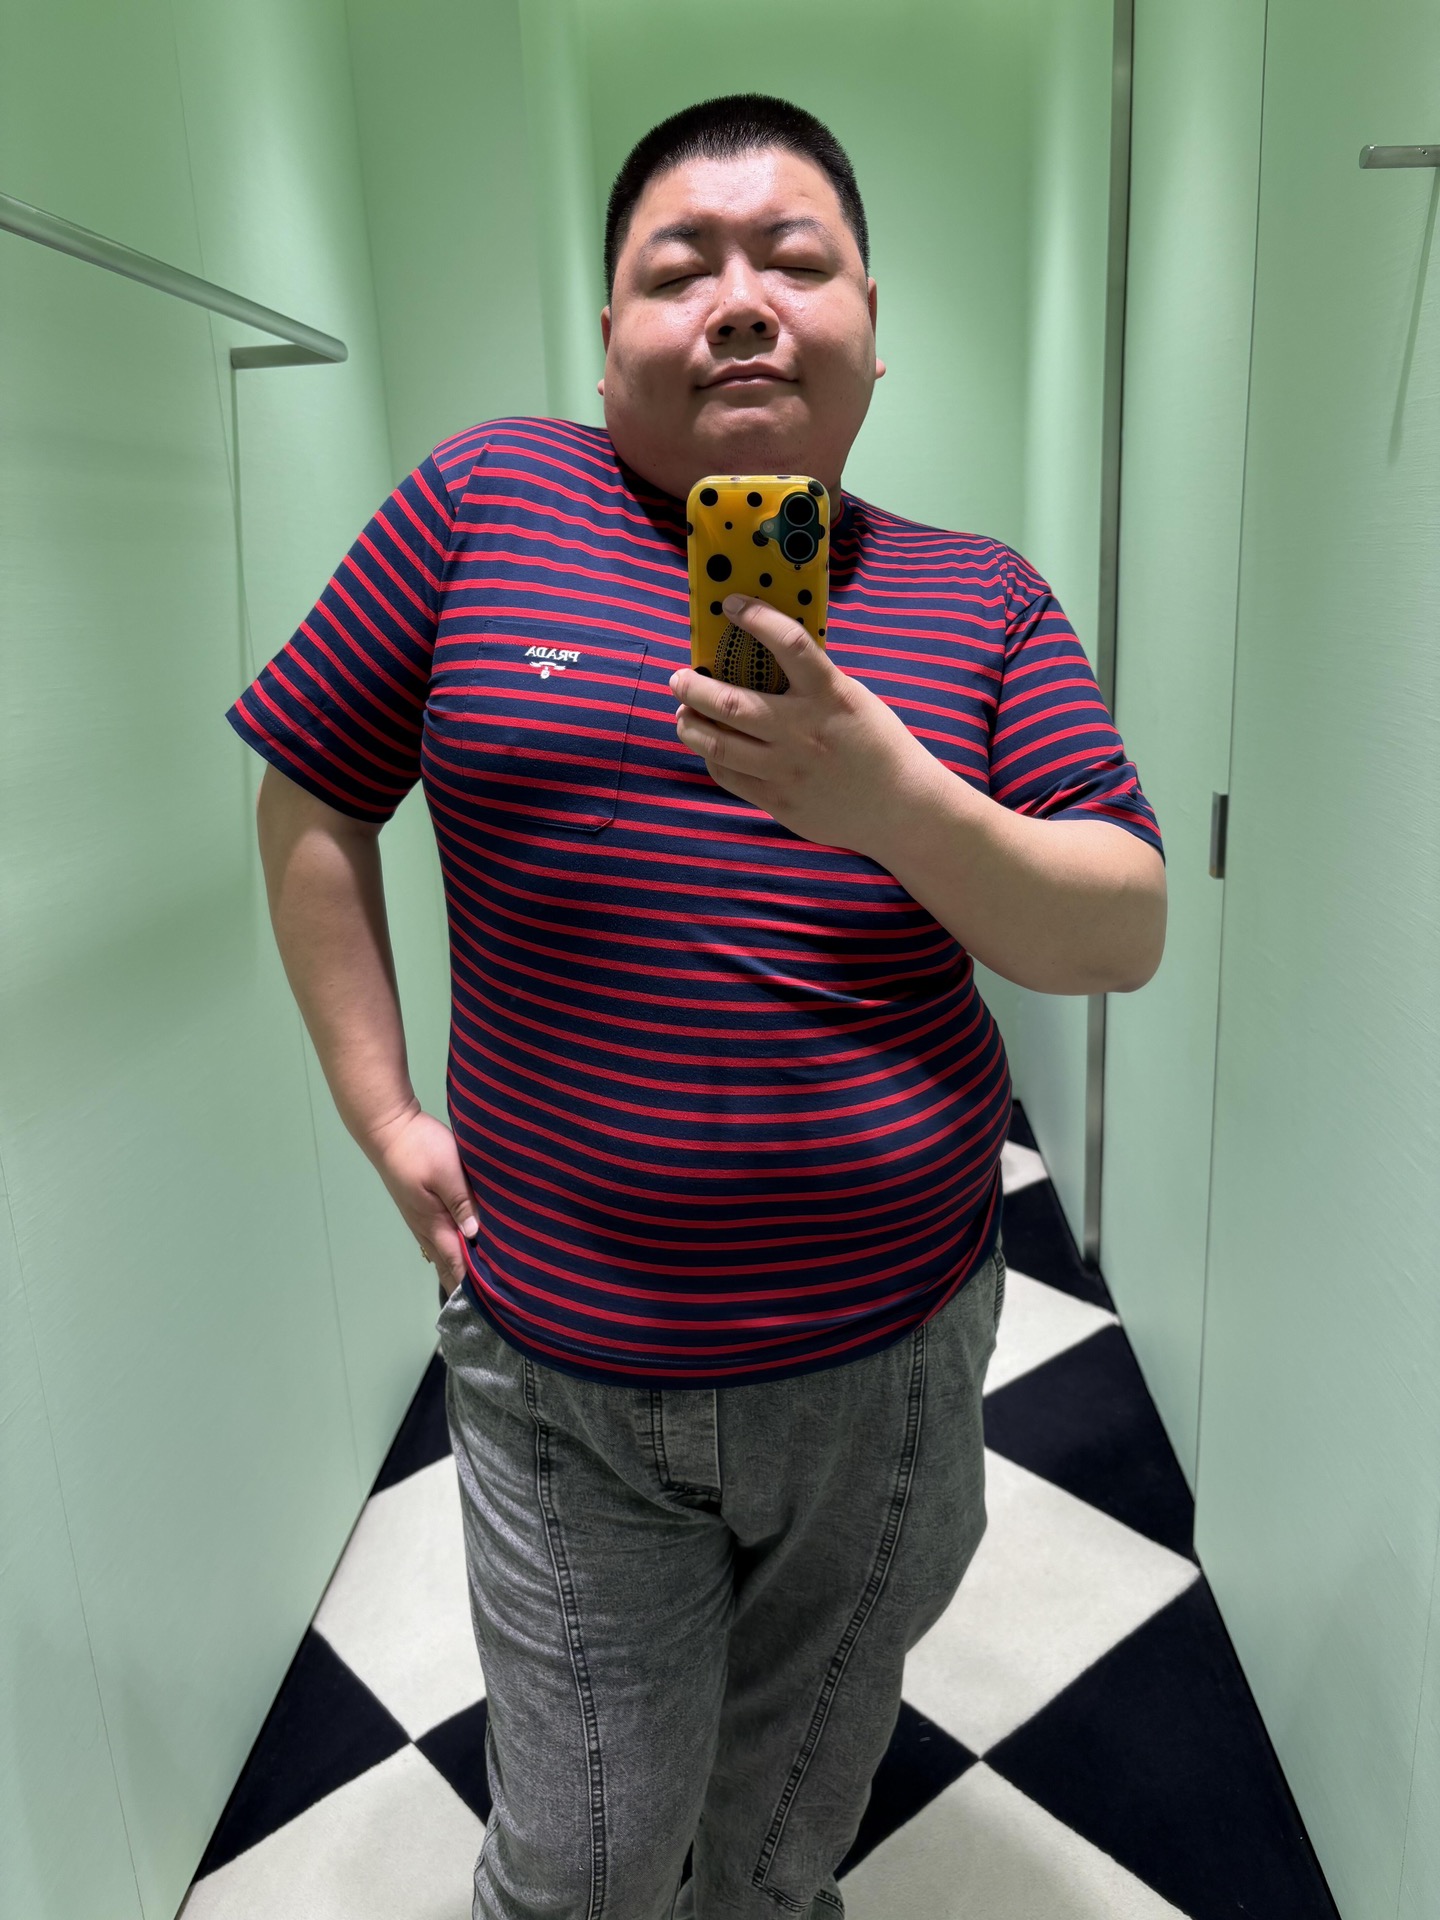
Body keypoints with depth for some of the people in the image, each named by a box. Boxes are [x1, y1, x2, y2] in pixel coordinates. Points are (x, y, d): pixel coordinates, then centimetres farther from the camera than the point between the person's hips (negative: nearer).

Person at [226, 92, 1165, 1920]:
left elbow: (1127, 935, -7)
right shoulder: (485, 500, -4)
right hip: (565, 1374, -1)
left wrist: (895, 807, -26)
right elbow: (311, 800, 3)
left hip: (893, 1363, 2)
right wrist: (383, 1113, -2)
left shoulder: (980, 598, -1)